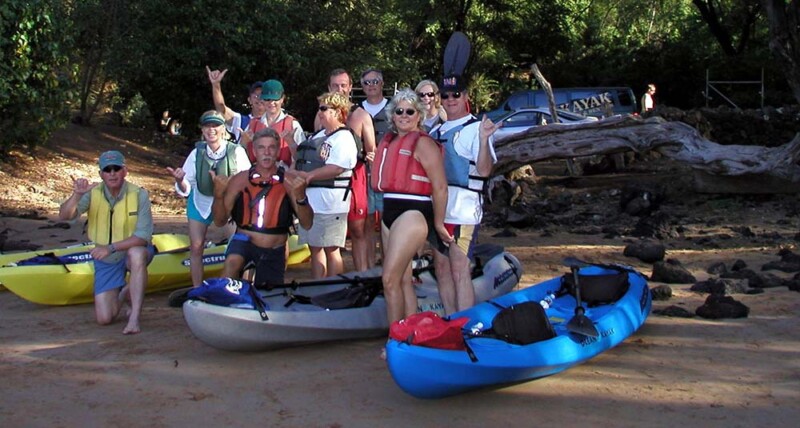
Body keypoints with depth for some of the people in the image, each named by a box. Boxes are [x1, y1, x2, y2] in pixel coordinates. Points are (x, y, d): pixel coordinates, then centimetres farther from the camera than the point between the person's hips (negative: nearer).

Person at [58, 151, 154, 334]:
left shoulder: (139, 195, -17)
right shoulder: (93, 194, -9)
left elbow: (143, 236, -23)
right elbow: (64, 216, -21)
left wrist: (111, 247, -33)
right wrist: (77, 194, -40)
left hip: (133, 253, -3)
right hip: (105, 261, 3)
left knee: (136, 253, -41)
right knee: (104, 318, -5)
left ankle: (134, 318, -32)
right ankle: (124, 293, 30)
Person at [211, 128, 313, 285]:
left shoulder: (290, 181, -5)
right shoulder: (240, 180, -2)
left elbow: (307, 224, -9)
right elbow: (220, 221, 0)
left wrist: (300, 197, -26)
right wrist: (218, 194, -16)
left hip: (274, 253, 1)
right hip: (244, 241, -1)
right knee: (232, 263, -32)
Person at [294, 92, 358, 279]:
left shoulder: (343, 138, -11)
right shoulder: (319, 136, 19)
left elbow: (336, 168, -23)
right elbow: (304, 160, 29)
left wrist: (308, 175, -20)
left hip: (329, 202, -9)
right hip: (311, 200, 10)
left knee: (331, 249, -3)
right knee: (315, 248, 14)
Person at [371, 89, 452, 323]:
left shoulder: (422, 143, -8)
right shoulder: (389, 141, 16)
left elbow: (440, 186, -12)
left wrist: (438, 223, -9)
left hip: (413, 214, -8)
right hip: (389, 213, 9)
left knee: (390, 279, -13)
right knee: (403, 280, 11)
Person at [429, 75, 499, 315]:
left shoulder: (476, 128, -4)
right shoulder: (436, 131, 18)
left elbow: (484, 170, -16)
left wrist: (484, 139, -29)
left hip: (463, 211, -8)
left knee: (459, 271, -11)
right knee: (442, 269, 12)